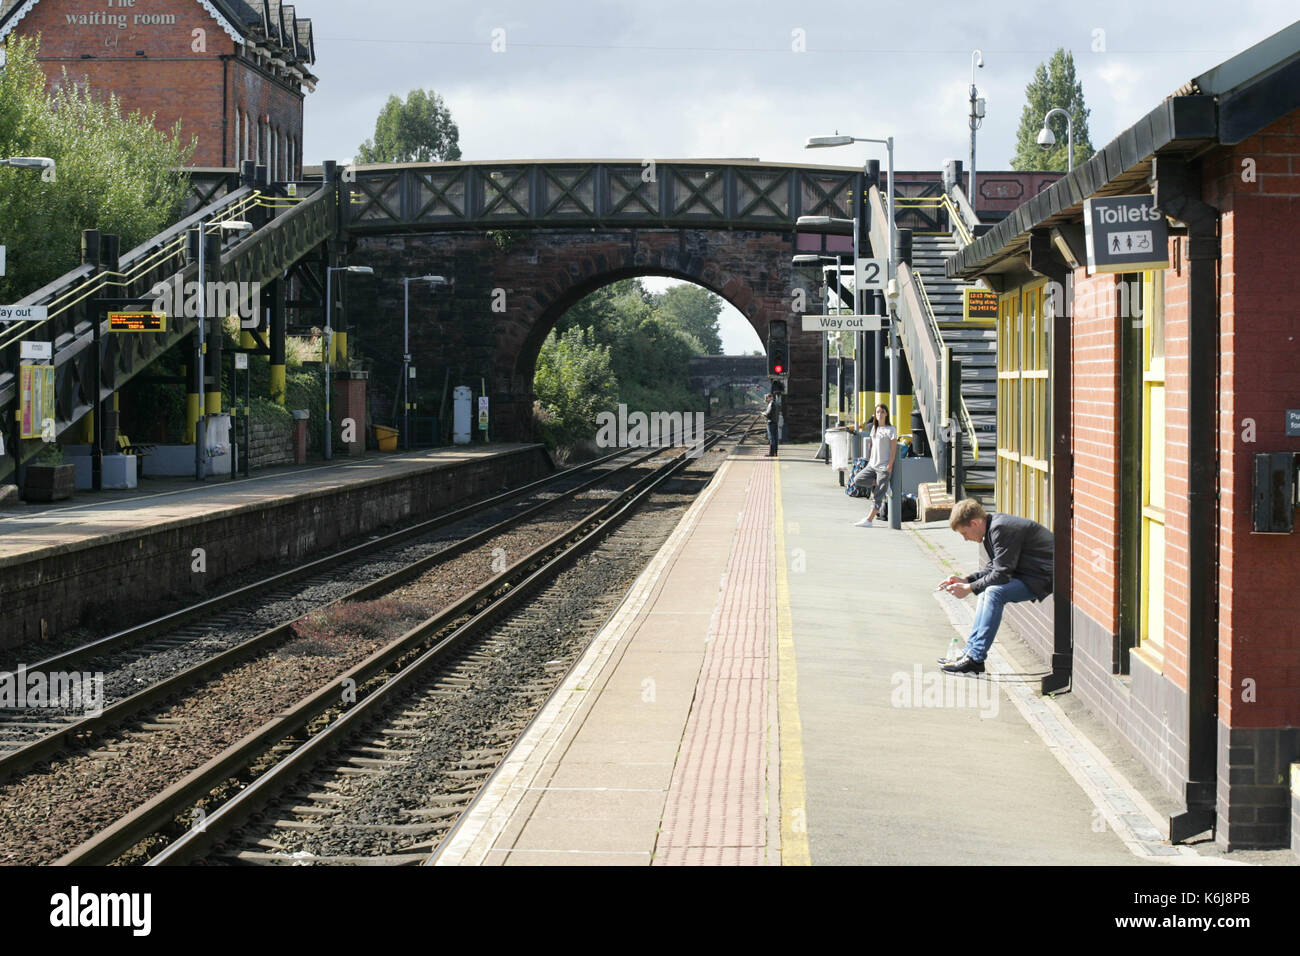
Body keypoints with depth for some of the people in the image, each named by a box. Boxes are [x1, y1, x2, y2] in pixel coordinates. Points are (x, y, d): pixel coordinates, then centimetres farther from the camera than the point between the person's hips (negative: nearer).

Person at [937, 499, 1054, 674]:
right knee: (987, 589, 14)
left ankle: (975, 658, -21)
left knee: (994, 592, -24)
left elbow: (1001, 575, -23)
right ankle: (971, 651, 12)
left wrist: (969, 588, -13)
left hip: (1043, 577, -11)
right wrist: (966, 580, 7)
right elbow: (994, 567, 19)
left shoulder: (1001, 530, -21)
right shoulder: (995, 526, 11)